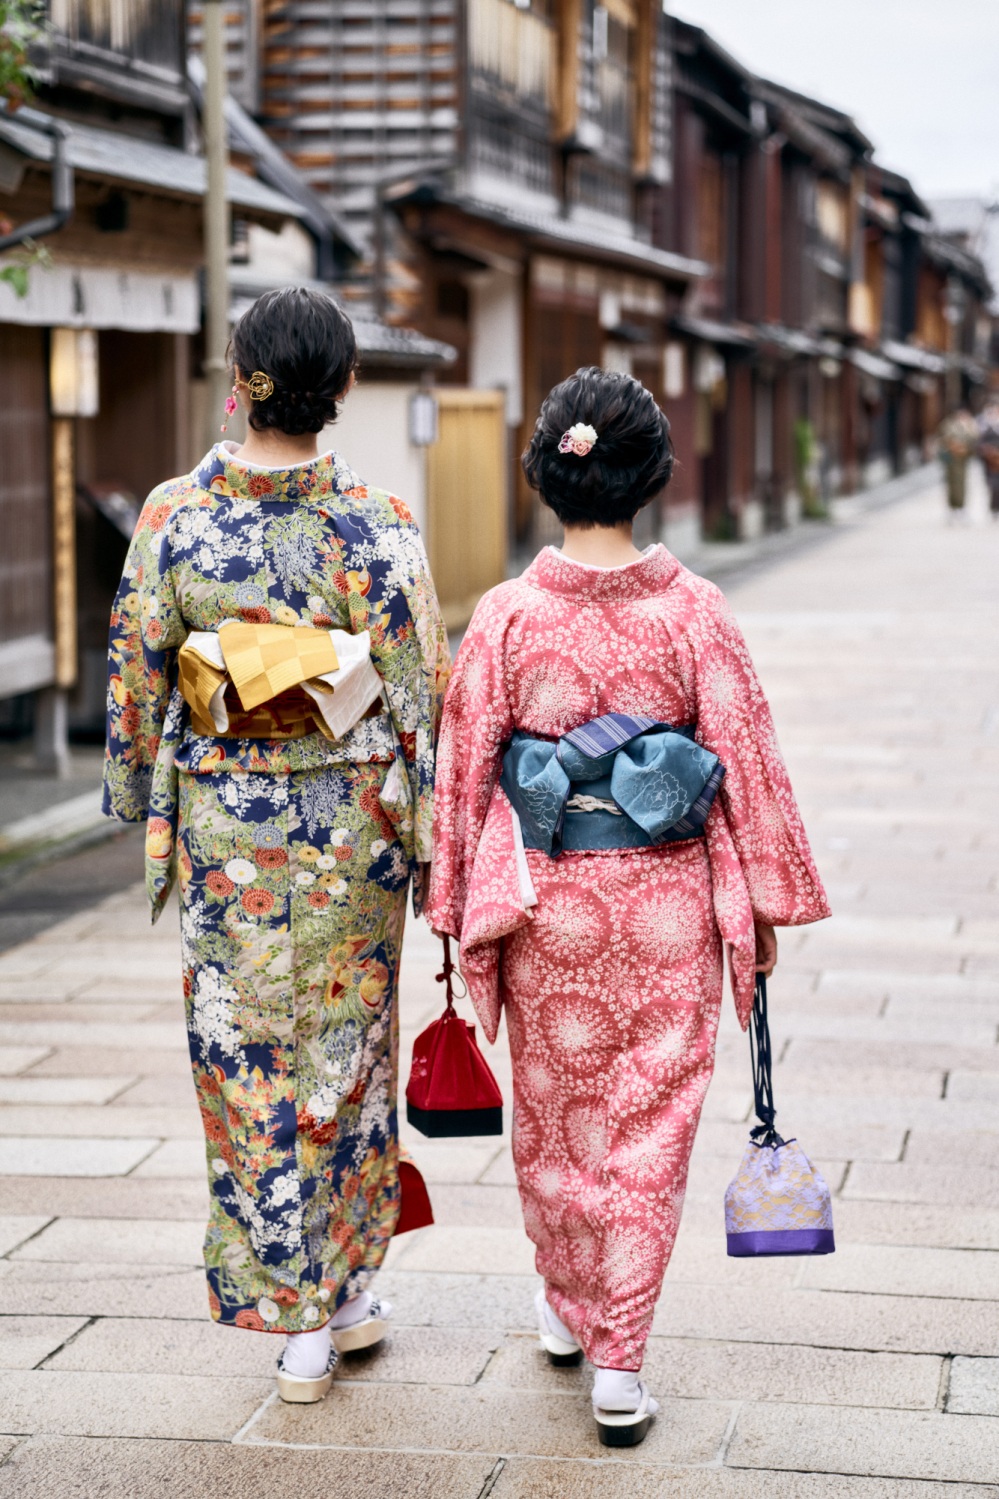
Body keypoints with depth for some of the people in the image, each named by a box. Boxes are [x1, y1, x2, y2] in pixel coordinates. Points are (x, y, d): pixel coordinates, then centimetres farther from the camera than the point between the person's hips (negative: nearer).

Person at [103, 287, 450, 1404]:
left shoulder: (173, 516, -7)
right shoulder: (374, 525, -11)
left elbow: (135, 675, 0)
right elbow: (421, 693, -9)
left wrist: (137, 797, 14)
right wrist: (437, 844, -1)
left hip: (221, 825, 1)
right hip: (350, 824, 0)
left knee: (247, 1060, 10)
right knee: (343, 1054, 13)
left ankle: (293, 1319, 16)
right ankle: (342, 1299, 23)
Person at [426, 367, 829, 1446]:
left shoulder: (506, 615, -7)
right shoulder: (692, 610, -8)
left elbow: (461, 768, -2)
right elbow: (746, 758, -5)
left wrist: (455, 912, 9)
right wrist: (766, 905, 4)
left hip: (548, 902, 1)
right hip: (669, 903, -1)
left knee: (553, 1113, 19)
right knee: (648, 1127, 7)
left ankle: (567, 1307, 38)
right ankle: (618, 1361, 8)